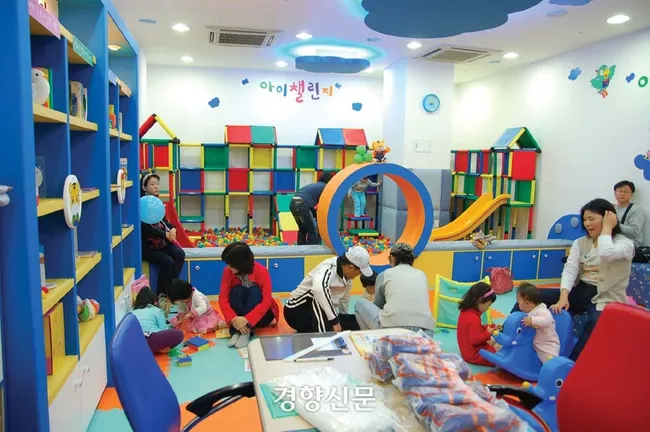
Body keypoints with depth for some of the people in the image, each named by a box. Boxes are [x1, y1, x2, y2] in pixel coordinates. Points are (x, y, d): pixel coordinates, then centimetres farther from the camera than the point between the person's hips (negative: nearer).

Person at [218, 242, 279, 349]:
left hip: (261, 315, -2)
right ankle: (236, 331, -35)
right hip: (238, 317, 2)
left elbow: (267, 301, -27)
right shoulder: (228, 271, -12)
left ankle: (246, 331, -38)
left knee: (254, 290, -30)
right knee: (237, 290, -26)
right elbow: (223, 298, -16)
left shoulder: (261, 271, -21)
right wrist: (234, 320, -33)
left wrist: (247, 319, -39)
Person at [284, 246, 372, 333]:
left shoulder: (346, 274, -4)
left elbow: (344, 299, 12)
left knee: (357, 322, -9)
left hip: (322, 316, 8)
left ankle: (309, 332, -3)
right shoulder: (328, 269, -28)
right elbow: (318, 289, -50)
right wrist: (334, 321, -46)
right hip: (297, 311, -8)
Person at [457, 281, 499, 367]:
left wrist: (489, 327, 7)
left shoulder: (466, 311, 2)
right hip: (474, 354, -10)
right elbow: (475, 339, -28)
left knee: (494, 341, 16)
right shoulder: (474, 318, -28)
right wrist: (488, 333, -16)